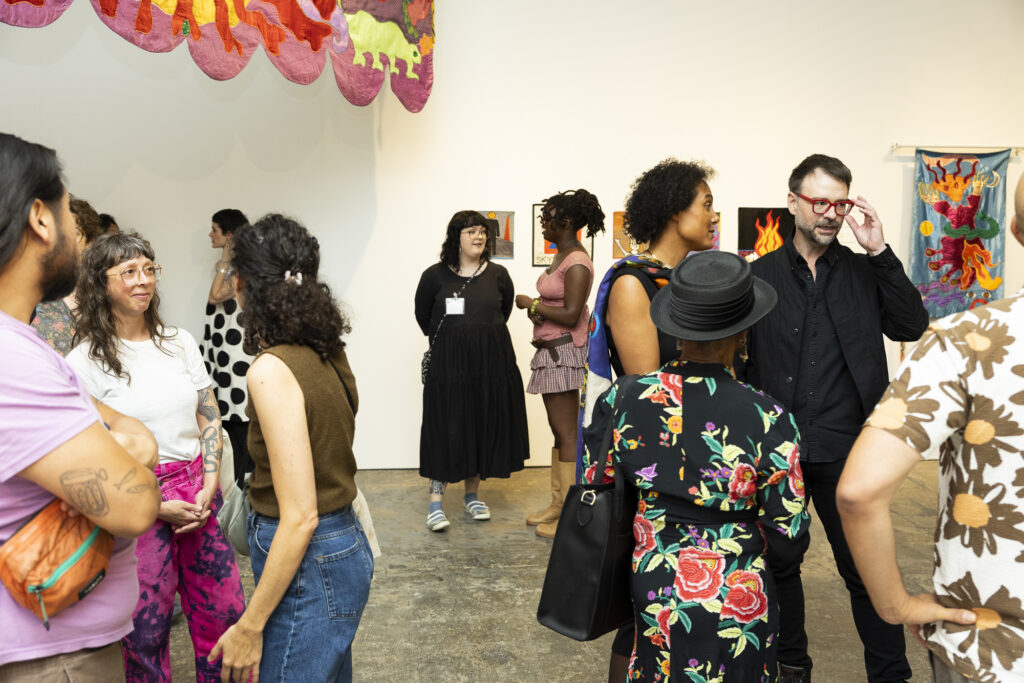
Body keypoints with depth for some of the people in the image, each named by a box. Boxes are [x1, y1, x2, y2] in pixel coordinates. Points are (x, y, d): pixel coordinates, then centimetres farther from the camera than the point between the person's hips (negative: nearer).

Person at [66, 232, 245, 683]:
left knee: (223, 613, 10)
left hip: (200, 496, 4)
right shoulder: (85, 362, -7)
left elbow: (209, 418, 8)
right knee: (146, 630, 8)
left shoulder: (180, 343, 7)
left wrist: (208, 489, -4)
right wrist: (158, 507, -11)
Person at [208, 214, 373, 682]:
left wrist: (249, 627, -16)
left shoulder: (272, 369, -22)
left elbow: (301, 517, -23)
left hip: (307, 564, -9)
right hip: (345, 549, 9)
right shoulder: (327, 352, 1)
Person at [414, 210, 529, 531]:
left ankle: (472, 494, 23)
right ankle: (435, 501, 5)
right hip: (449, 362, -2)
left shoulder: (498, 274, 4)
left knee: (484, 424, 8)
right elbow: (423, 315, 10)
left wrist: (484, 337, 13)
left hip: (492, 361, 3)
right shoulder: (435, 275, -2)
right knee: (447, 427, -3)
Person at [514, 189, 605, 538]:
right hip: (550, 352, 10)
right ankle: (557, 505, 26)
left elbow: (571, 315, -21)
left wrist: (531, 304, -9)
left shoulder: (577, 263, -15)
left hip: (565, 352, -10)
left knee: (567, 433, -4)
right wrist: (536, 310, -3)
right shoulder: (560, 257, 14)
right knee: (558, 430, 15)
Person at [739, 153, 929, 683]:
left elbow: (911, 328, -7)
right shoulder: (760, 276, 3)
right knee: (780, 562, 15)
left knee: (867, 570, 7)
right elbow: (739, 358, 1)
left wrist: (880, 253, -12)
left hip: (845, 449, 0)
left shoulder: (865, 271, 5)